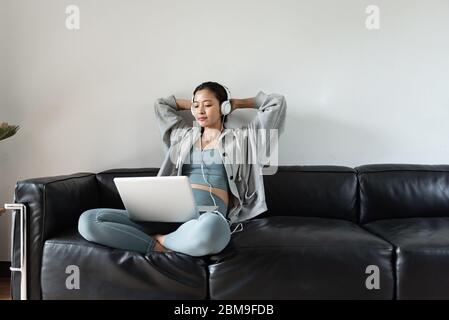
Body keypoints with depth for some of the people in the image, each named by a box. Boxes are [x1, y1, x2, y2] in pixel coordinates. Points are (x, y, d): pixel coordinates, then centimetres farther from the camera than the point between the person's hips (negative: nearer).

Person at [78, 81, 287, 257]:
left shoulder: (240, 138, 16)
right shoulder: (185, 135, 26)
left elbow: (277, 103, 16)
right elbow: (161, 104, 41)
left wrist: (238, 103, 25)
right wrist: (193, 104, 37)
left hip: (210, 218, -3)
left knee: (208, 227, -46)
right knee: (88, 220, -16)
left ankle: (161, 240, -14)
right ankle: (160, 248, -20)